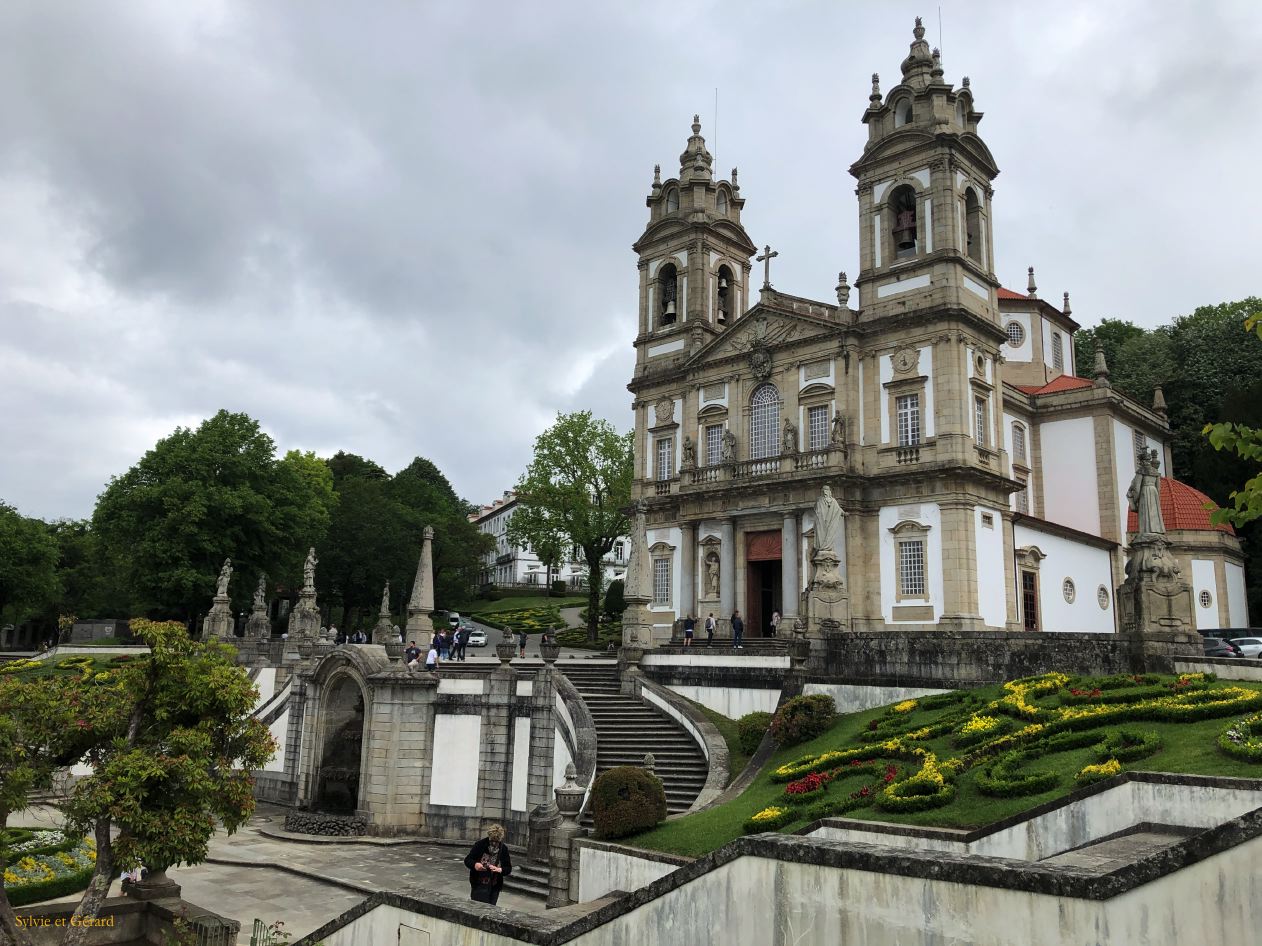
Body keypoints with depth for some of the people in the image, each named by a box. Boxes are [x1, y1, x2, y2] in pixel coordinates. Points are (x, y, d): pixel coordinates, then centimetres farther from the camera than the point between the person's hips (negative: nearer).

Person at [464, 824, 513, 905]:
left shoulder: (503, 849, -1)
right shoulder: (480, 845, -8)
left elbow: (508, 869, 2)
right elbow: (467, 860, -3)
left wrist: (499, 870, -19)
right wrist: (474, 865, -25)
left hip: (494, 888, 3)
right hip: (479, 886, -3)